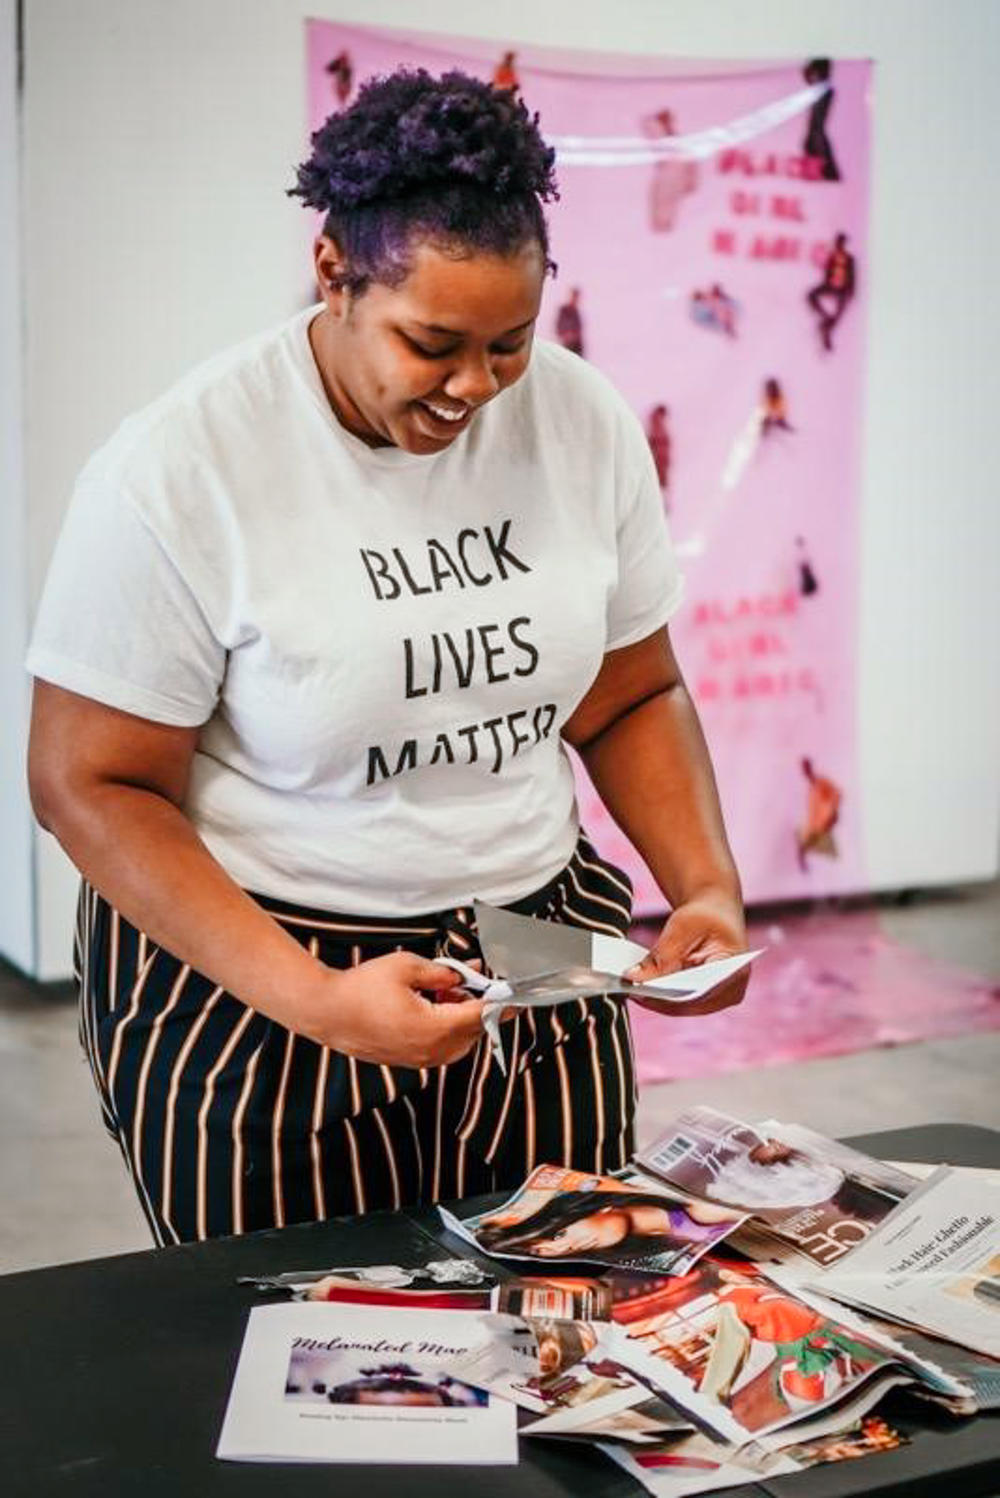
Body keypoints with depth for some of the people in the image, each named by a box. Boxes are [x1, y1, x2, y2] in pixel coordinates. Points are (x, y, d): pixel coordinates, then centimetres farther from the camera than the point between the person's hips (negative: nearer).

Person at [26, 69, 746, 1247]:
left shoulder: (585, 423, -4)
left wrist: (709, 887, -10)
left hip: (540, 963, 4)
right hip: (242, 983, -3)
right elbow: (90, 785, -14)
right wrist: (311, 1001, -24)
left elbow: (632, 699, 7)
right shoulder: (176, 473, -18)